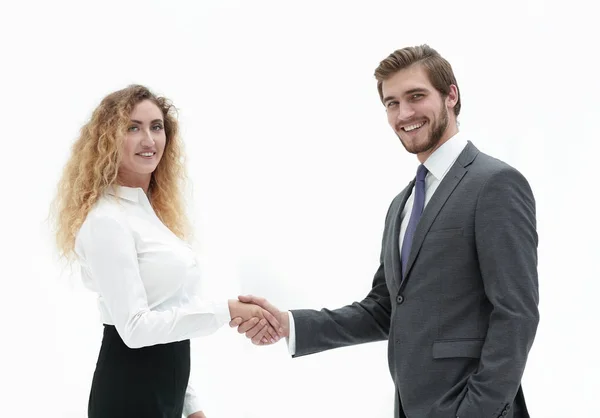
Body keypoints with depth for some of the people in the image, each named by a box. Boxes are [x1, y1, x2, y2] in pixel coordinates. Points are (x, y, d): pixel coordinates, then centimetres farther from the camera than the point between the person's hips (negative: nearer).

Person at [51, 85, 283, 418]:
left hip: (165, 385, 8)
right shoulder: (108, 220, -16)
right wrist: (227, 310, -22)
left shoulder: (153, 208, 12)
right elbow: (135, 327, -22)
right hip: (130, 391, -8)